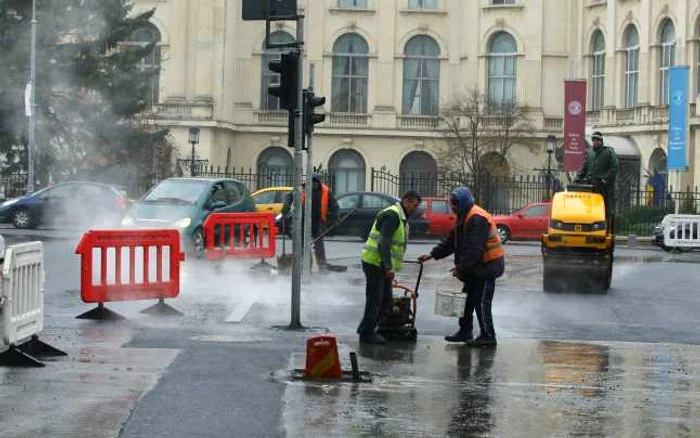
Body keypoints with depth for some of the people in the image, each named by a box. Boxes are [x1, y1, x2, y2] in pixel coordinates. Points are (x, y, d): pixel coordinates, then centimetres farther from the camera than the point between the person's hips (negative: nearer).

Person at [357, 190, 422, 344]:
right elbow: (383, 243, -25)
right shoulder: (392, 216, -17)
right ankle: (367, 334, 2)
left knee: (386, 299, 13)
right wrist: (389, 267, -29)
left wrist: (390, 268, 20)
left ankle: (366, 329, 21)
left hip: (383, 266, 10)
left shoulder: (401, 218, 17)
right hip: (374, 263, -10)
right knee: (375, 300, -5)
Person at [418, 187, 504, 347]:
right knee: (467, 298, 14)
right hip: (476, 267, 10)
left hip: (487, 266, -10)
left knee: (481, 302, -7)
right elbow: (451, 241, 15)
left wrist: (461, 268, -24)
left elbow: (474, 249, -27)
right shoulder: (464, 218, 12)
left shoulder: (477, 219, -22)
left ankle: (488, 337, -2)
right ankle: (465, 332, 22)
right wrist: (432, 254, 8)